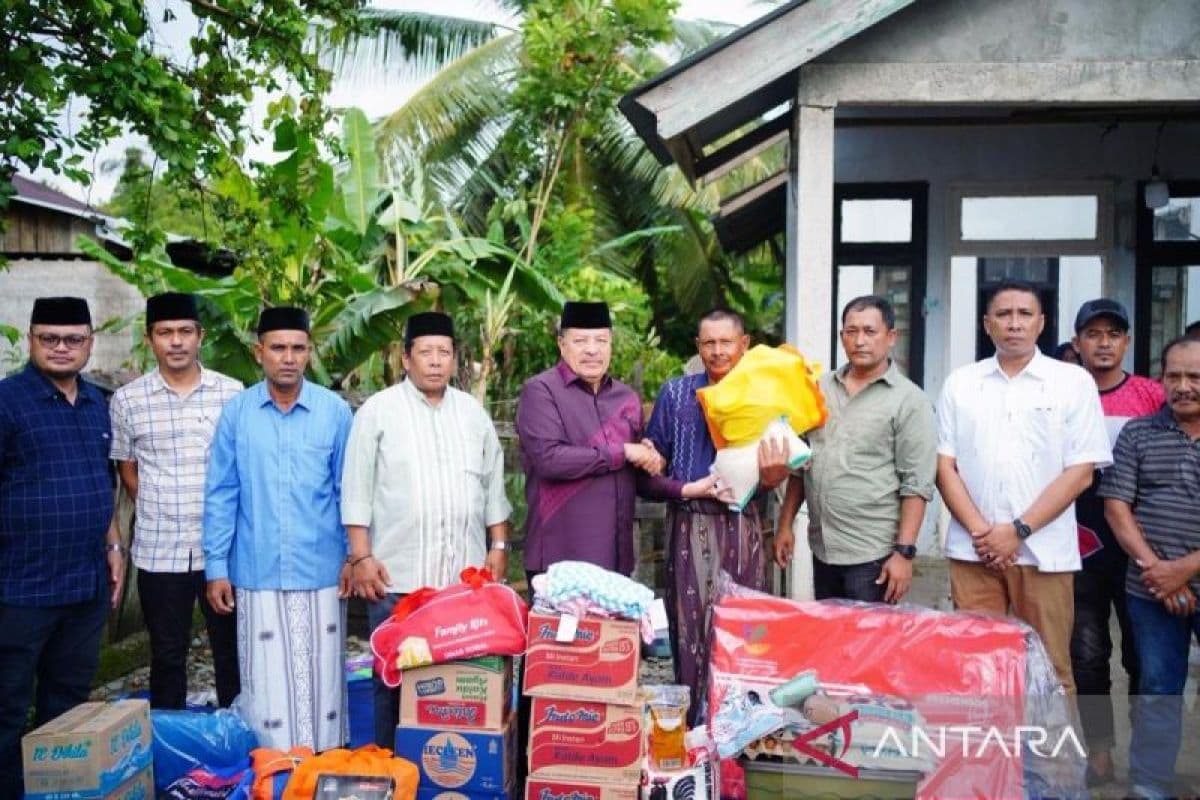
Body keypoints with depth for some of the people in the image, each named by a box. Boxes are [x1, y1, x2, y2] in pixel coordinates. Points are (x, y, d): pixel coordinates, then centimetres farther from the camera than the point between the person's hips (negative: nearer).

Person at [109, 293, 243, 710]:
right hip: (159, 550, 0)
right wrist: (161, 512, 4)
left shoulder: (232, 393, 0)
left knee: (232, 651, 10)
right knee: (167, 656, 12)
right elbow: (127, 471, 11)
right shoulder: (127, 400, 1)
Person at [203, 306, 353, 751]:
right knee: (265, 684, 6)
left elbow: (347, 490, 5)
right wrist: (216, 567, 1)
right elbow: (221, 494, 3)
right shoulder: (237, 412, 0)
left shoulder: (335, 410, -1)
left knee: (322, 680, 9)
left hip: (321, 571, 0)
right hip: (257, 573, 0)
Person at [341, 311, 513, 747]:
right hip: (397, 577, -3)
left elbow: (493, 487, 15)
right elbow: (357, 491, -2)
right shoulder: (377, 411, 0)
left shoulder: (472, 412, 12)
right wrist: (362, 557, -8)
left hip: (465, 574, 3)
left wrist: (498, 547, 10)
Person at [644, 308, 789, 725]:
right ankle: (691, 727, 13)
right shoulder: (676, 393, 5)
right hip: (688, 524, -1)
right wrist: (687, 490, -11)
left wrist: (773, 473, -13)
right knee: (689, 624, 2)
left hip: (741, 524, 1)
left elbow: (771, 478, 9)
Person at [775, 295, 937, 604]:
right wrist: (786, 524, 10)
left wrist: (904, 553, -16)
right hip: (822, 548, 5)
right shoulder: (820, 389, 9)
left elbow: (916, 484, -11)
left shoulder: (909, 400, -7)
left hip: (873, 555, -5)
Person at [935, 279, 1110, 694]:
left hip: (1043, 551, -2)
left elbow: (1080, 471, -3)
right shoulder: (960, 383, 8)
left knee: (1049, 671, 4)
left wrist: (1020, 530, -10)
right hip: (973, 550, 2)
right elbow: (945, 465, 5)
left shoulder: (1074, 383, 2)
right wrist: (979, 531, -7)